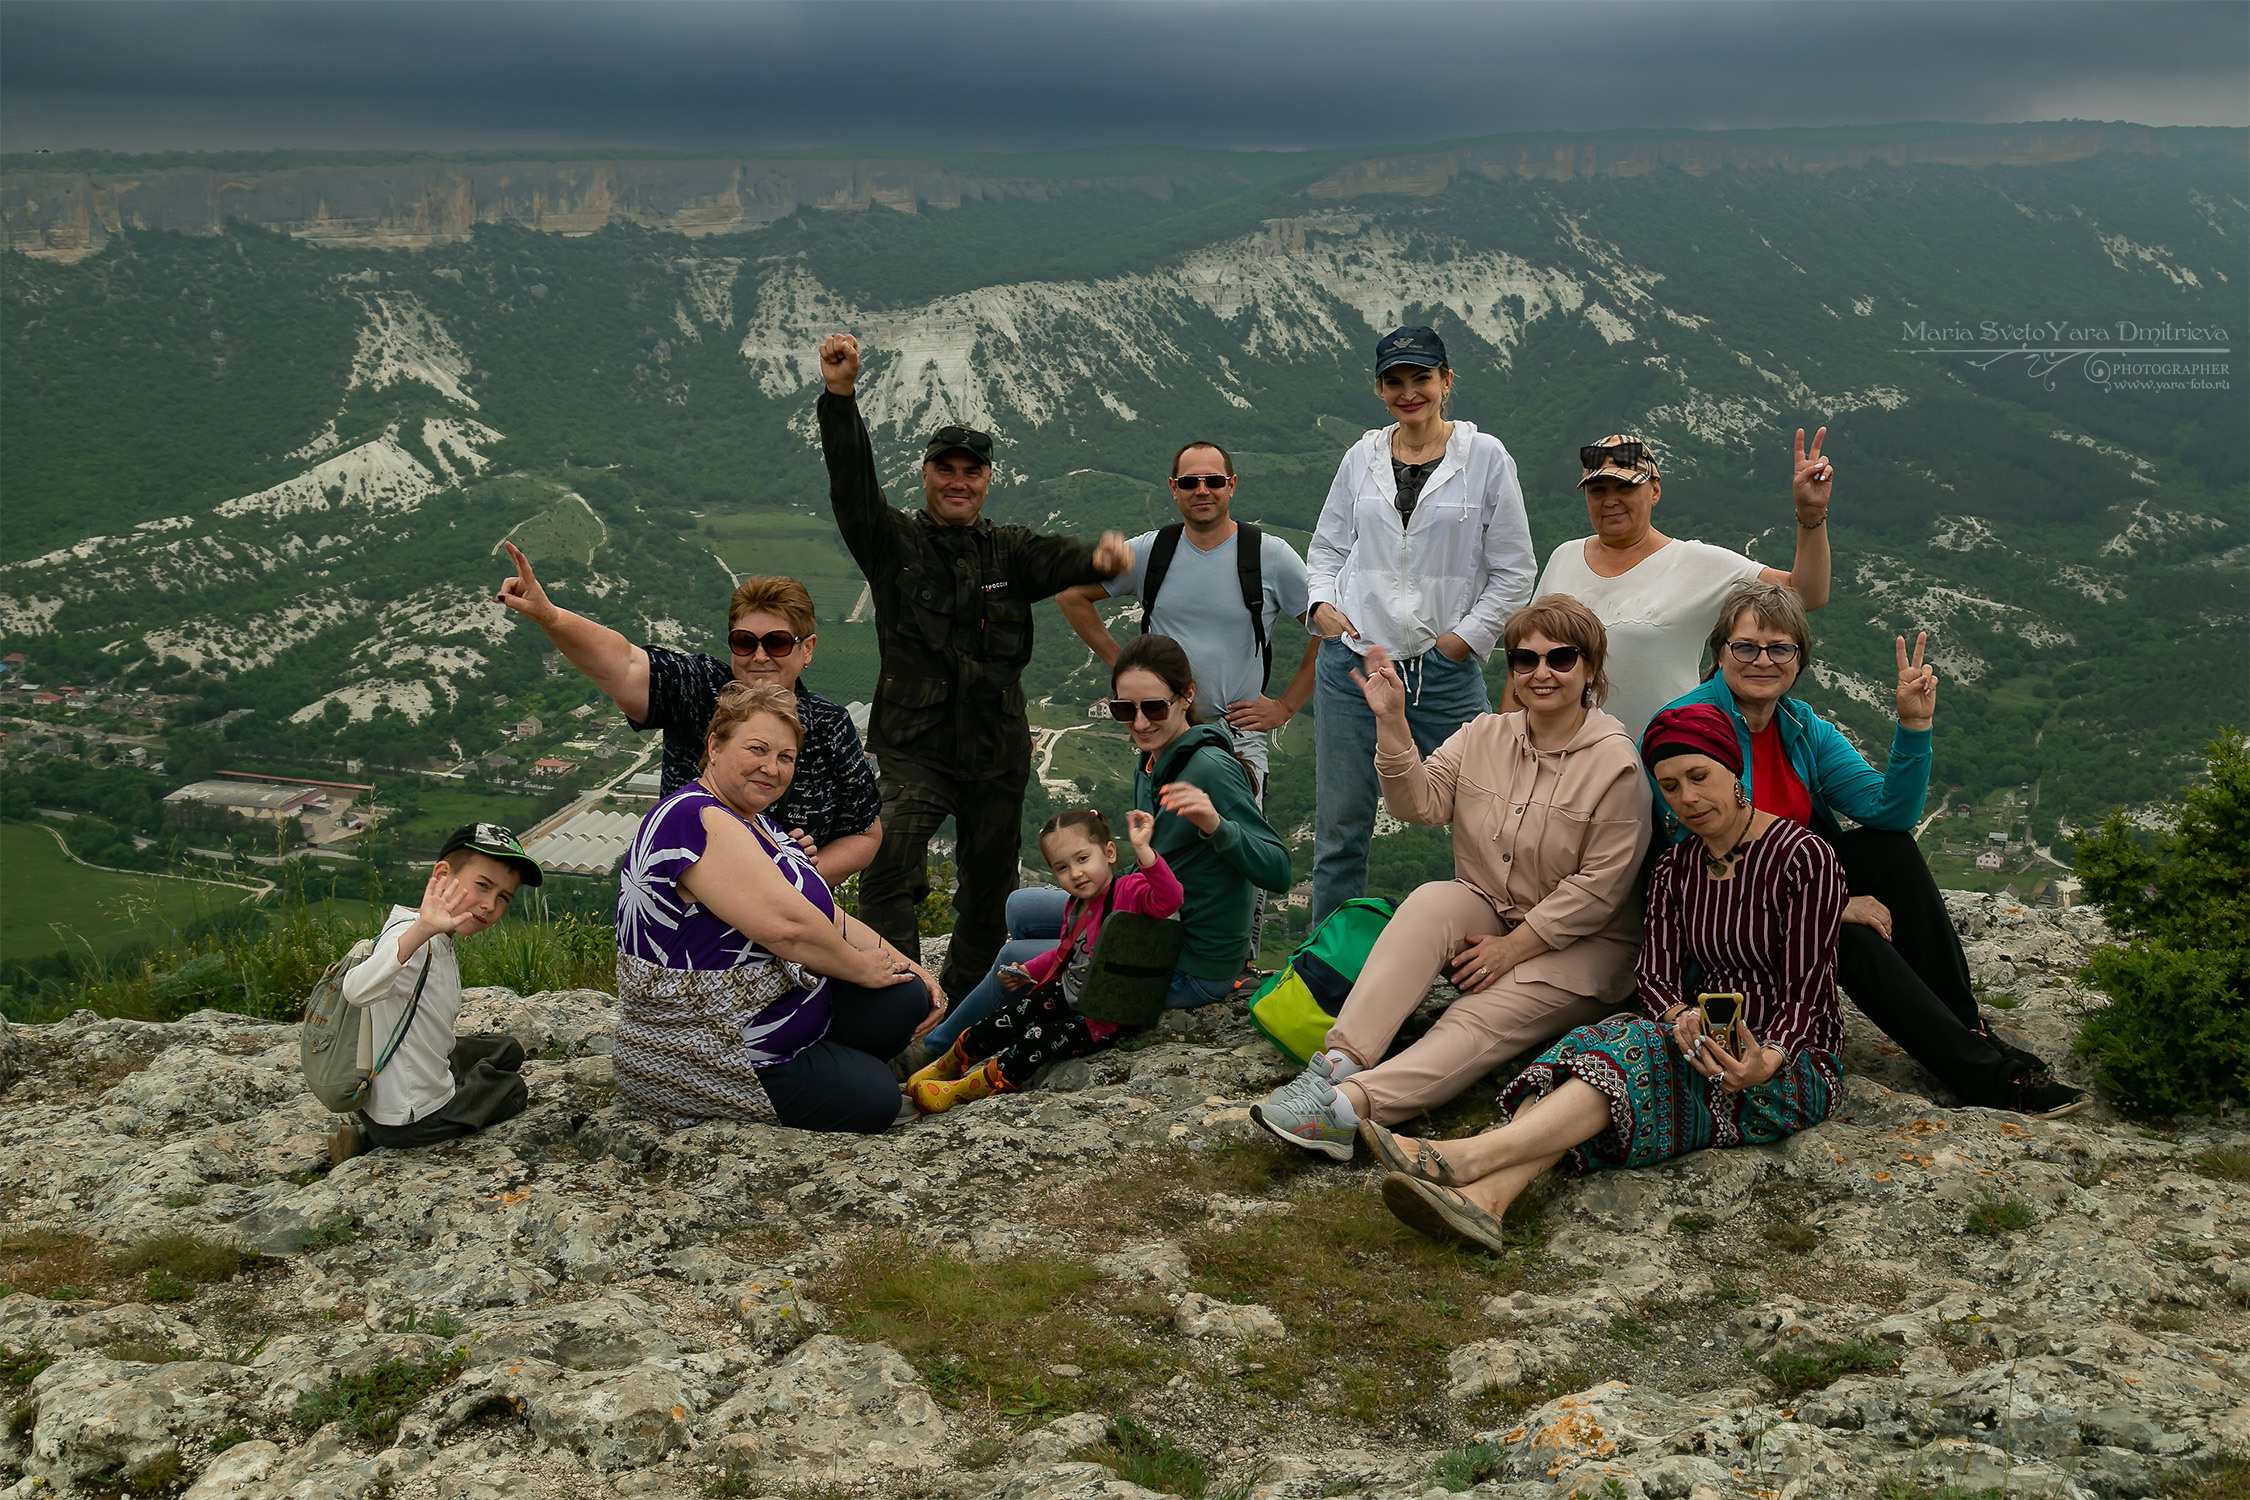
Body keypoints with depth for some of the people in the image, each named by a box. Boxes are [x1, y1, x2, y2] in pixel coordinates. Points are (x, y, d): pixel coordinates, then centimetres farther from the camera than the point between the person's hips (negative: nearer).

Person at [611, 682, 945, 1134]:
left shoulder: (753, 824, 12)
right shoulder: (700, 821, -23)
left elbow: (828, 918, 13)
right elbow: (785, 925, -29)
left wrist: (909, 967, 3)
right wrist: (862, 969, -14)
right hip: (701, 1059, -10)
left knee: (905, 999, 1)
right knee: (874, 1098, -7)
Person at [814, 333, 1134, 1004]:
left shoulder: (1009, 551, 9)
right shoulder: (894, 542, 2)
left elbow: (1057, 559, -11)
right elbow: (852, 484, -14)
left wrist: (1100, 557, -36)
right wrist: (840, 396, -30)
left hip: (999, 752, 3)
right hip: (915, 747, -3)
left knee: (987, 895, 14)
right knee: (888, 872, -26)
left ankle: (962, 1009, 35)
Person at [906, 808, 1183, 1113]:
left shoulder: (1129, 891, -20)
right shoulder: (1077, 905, 6)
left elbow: (1169, 899, -42)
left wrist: (1143, 850, -51)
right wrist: (1028, 971, 11)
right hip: (1068, 993, 8)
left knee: (1039, 1041, -19)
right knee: (1002, 1021, 1)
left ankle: (971, 1087, -6)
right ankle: (951, 1062, 22)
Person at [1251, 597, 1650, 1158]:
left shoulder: (1616, 763, -11)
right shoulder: (1483, 736, 6)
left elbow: (1600, 885, -13)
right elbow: (1420, 804, -6)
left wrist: (1512, 947, -16)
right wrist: (1392, 724, -20)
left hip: (1581, 945, -4)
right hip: (1484, 915, 4)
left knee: (1480, 1021, -29)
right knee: (1430, 901, -28)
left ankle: (1349, 1104, -50)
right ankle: (1337, 1063, -41)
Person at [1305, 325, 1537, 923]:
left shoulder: (1485, 457, 1)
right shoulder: (1362, 458, 10)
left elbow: (1514, 570, 3)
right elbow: (1326, 547, 19)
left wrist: (1467, 636, -4)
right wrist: (1321, 604, 2)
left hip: (1445, 670, -2)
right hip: (1352, 659, 2)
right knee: (1340, 826, 6)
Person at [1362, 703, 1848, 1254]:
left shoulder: (1803, 857, -7)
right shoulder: (1674, 869, 12)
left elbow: (1806, 996, -12)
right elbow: (1655, 976, 1)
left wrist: (1765, 1062, -32)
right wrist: (1682, 1018, -23)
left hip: (1793, 1066, -5)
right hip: (1708, 1046, 5)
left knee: (1642, 1049, -32)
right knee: (1603, 1040, -28)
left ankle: (1469, 1157, -50)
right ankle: (1485, 1196, -52)